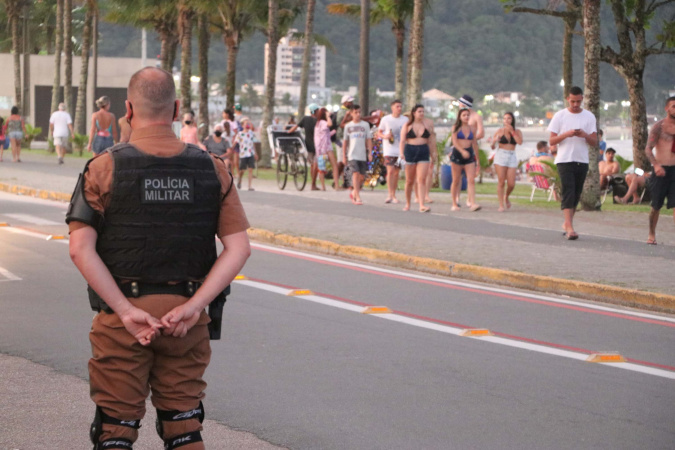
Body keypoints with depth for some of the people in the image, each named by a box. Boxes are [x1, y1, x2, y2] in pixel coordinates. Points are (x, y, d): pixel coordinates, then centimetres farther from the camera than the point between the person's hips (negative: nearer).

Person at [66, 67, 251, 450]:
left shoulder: (105, 168, -6)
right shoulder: (211, 169, 2)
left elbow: (81, 249, -15)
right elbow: (239, 248, -4)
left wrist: (126, 310, -14)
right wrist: (193, 306, -9)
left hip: (122, 314, -2)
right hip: (187, 320, 3)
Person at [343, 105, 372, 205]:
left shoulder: (365, 124, 8)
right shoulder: (348, 126, 7)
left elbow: (369, 139, 7)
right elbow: (345, 141, 12)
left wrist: (370, 153, 0)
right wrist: (344, 154, 10)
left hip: (363, 155, 2)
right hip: (352, 155, -2)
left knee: (362, 176, 4)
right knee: (356, 173, -15)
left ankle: (353, 191, 28)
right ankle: (358, 197, -15)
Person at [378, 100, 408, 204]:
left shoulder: (405, 120, 6)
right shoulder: (385, 119, 1)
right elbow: (379, 132, 9)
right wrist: (385, 136, -13)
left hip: (400, 150, 3)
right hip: (389, 149, -3)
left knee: (396, 173, 7)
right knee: (390, 171, -15)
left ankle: (394, 195, 15)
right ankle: (389, 195, -15)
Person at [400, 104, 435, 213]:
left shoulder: (428, 124, 6)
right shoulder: (407, 126, 3)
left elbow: (430, 141, 12)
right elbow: (402, 140, -2)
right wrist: (401, 153, -17)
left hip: (424, 152, 0)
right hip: (410, 152, 0)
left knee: (422, 179, -11)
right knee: (410, 180, 7)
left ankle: (422, 205, -17)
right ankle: (407, 204, 24)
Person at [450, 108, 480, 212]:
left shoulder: (471, 129, 11)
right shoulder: (456, 128, 1)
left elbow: (474, 144, 17)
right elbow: (455, 142, -11)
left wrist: (477, 157, 18)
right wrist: (462, 151, -28)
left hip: (469, 155, 3)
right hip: (457, 154, -3)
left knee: (471, 180, -11)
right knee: (456, 181, 4)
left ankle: (472, 203, -19)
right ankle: (454, 204, 13)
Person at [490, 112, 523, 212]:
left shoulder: (517, 132, 8)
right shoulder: (500, 131, 3)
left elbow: (520, 142, -12)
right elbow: (492, 146, 4)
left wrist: (512, 131, -11)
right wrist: (495, 141, -18)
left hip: (512, 158, 2)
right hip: (500, 156, -2)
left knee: (511, 184, -4)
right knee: (501, 182, -8)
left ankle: (506, 197, 27)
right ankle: (501, 205, -3)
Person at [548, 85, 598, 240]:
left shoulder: (589, 116, 7)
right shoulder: (560, 116, 2)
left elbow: (594, 142, 5)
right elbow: (552, 141, 0)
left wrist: (585, 135, -16)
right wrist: (566, 134, -17)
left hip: (582, 161, 3)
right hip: (565, 160, -3)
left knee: (576, 194, 8)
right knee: (568, 192, -13)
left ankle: (567, 224, 21)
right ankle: (569, 227, -21)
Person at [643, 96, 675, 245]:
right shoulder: (659, 126, -3)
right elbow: (648, 149, -9)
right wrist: (656, 165, -24)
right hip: (661, 170, -2)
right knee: (656, 206, 7)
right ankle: (652, 234, 25)